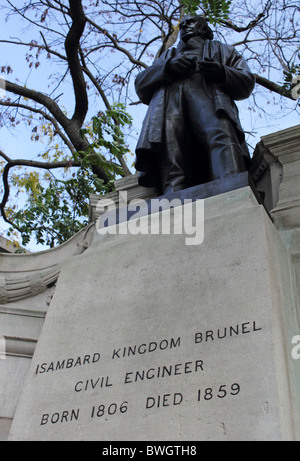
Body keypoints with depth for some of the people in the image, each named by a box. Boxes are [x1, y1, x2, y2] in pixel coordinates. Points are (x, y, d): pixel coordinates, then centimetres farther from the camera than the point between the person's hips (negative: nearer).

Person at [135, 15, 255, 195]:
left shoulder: (222, 50, 39)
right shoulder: (168, 55, 44)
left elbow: (247, 82, 23)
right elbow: (141, 86, 26)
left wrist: (222, 73, 0)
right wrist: (167, 67, 5)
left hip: (209, 95, -1)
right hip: (168, 97, 2)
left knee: (221, 136, -37)